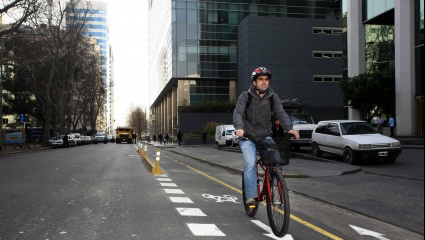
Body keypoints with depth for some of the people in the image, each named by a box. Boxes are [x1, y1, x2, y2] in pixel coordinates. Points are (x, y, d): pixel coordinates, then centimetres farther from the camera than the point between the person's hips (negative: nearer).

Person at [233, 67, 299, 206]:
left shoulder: (272, 97, 5)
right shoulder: (245, 96, -2)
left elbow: (281, 113, -6)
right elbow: (238, 113, -14)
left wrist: (289, 128, -24)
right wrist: (239, 128, -35)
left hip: (265, 136, 3)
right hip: (248, 136, -2)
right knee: (250, 163, -21)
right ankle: (251, 195, -14)